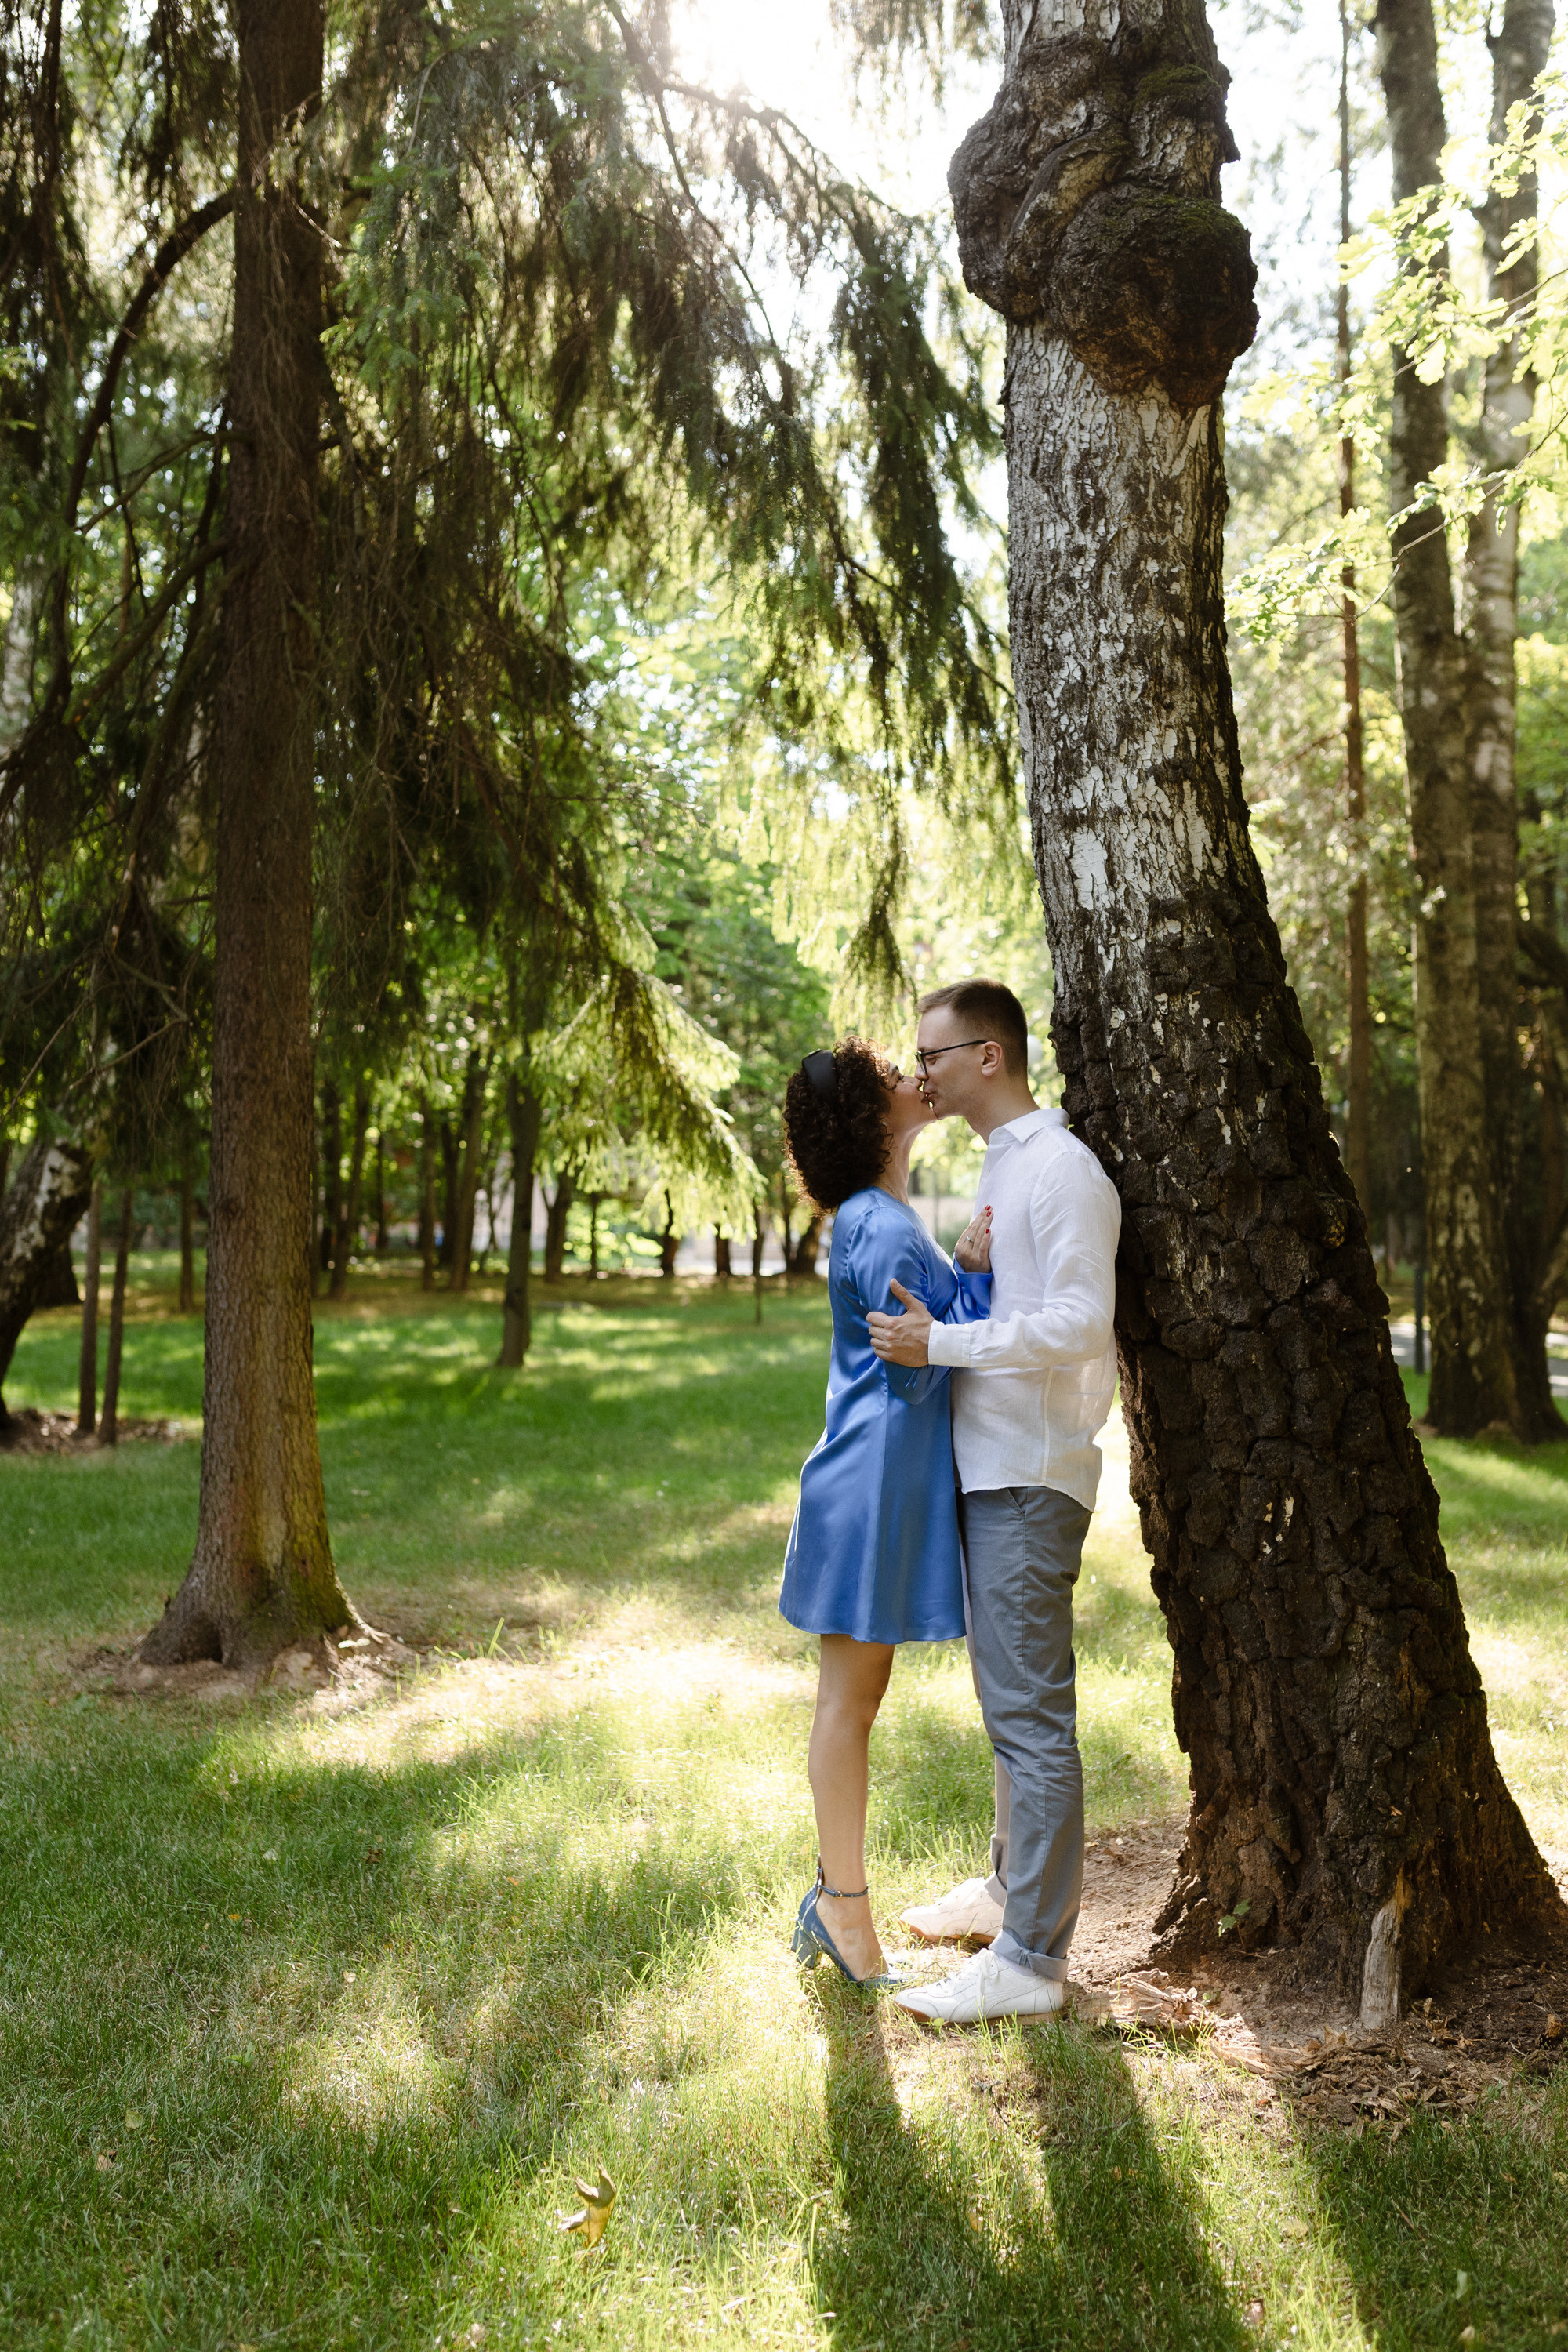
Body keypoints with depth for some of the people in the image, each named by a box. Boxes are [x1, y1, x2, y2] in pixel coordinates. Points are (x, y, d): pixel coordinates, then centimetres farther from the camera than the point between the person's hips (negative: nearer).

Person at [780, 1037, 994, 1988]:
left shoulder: (881, 1221, 14)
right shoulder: (881, 1230, -18)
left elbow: (935, 1338, 17)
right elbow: (919, 1367, -20)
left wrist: (971, 1271, 2)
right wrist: (979, 1273, -14)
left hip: (891, 1483, 10)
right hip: (875, 1484, -10)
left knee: (857, 1694, 15)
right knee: (850, 1695, 1)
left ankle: (836, 1895, 25)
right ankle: (845, 1905, 12)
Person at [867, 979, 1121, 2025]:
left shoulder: (1062, 1169, -14)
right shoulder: (1002, 1165, 17)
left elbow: (1081, 1322, -22)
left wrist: (940, 1342, -22)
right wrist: (932, 1320, 14)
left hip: (1031, 1477, -10)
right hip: (991, 1466, 10)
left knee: (1031, 1712, -6)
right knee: (1013, 1701, 20)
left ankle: (1030, 1960, 1)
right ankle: (1014, 1886, 35)